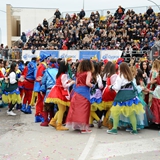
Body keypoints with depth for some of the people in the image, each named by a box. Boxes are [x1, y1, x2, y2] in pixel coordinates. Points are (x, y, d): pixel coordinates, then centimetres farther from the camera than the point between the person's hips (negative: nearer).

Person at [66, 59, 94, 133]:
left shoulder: (79, 73, 14)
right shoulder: (88, 72, -3)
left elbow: (76, 82, 15)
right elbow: (87, 83, -14)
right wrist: (92, 85, 4)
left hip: (76, 91, 6)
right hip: (84, 91, -6)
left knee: (77, 108, 11)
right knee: (83, 109, -1)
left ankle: (76, 125, 19)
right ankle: (83, 128, 1)